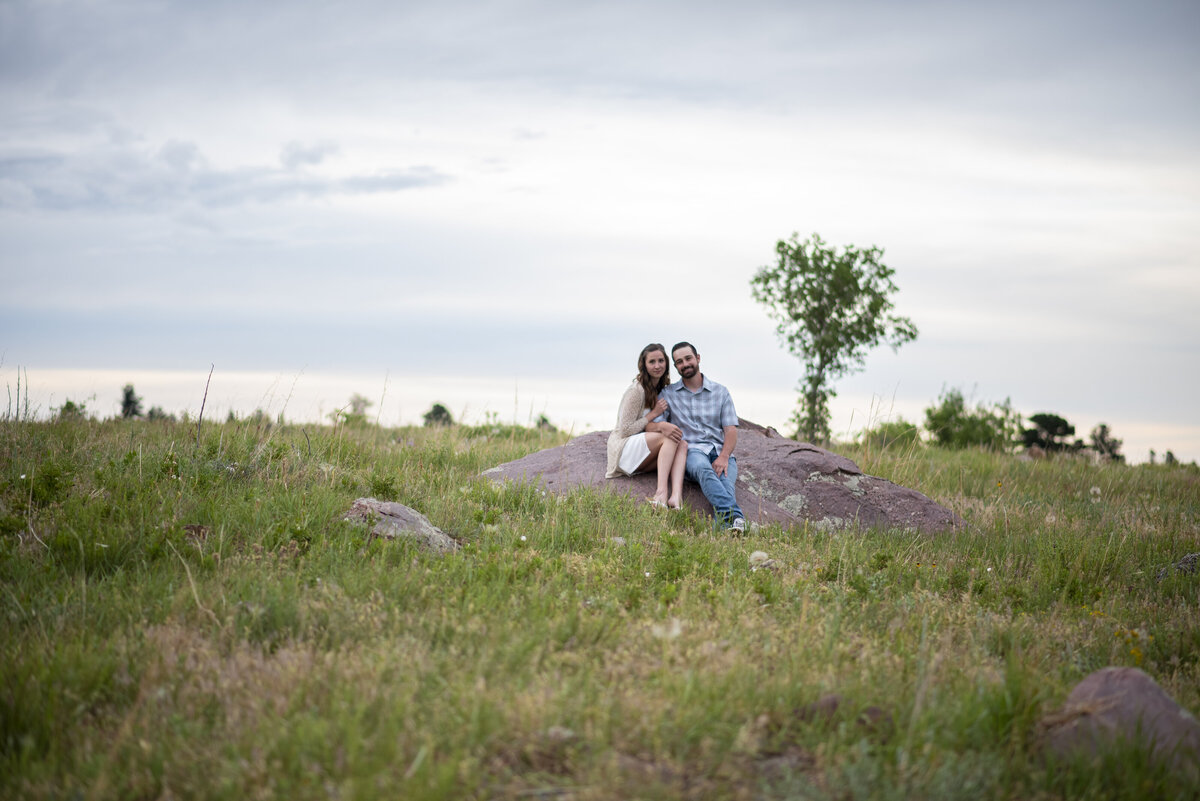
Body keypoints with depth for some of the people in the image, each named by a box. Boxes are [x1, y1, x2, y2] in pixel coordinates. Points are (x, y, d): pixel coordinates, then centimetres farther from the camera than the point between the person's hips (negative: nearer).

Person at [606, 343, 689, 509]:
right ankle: (661, 492, -41)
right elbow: (625, 430, -13)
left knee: (682, 444, -22)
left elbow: (649, 426, 6)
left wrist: (661, 426, -19)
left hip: (643, 456, 7)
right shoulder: (637, 390, -12)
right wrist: (654, 413, -12)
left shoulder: (662, 389, 12)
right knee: (670, 437, -28)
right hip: (624, 450, -7)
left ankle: (676, 496, -45)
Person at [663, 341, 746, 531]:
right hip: (692, 450, -2)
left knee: (725, 480, -34)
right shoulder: (668, 394, 17)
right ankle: (734, 517, -63)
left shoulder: (720, 392, 17)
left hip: (721, 452, 2)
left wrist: (723, 457, -11)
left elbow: (731, 430, 9)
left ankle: (725, 526, -61)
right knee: (704, 470, -40)